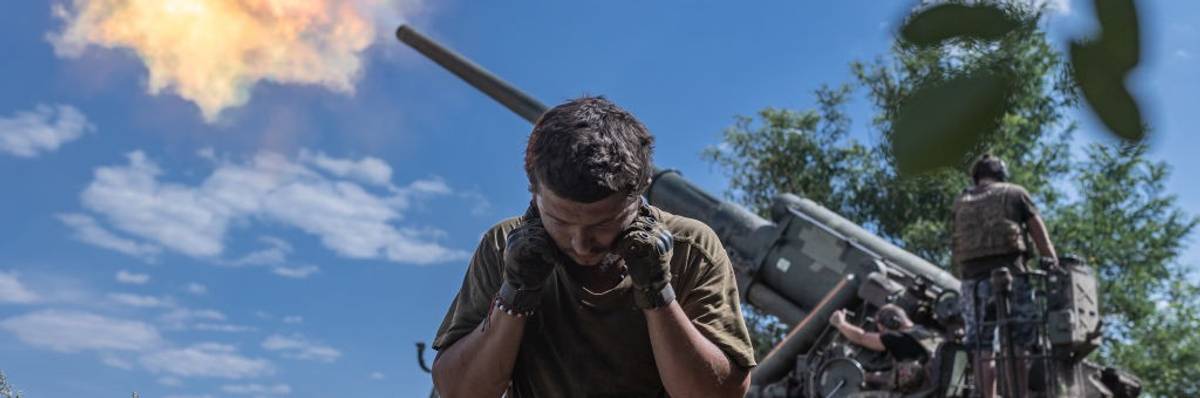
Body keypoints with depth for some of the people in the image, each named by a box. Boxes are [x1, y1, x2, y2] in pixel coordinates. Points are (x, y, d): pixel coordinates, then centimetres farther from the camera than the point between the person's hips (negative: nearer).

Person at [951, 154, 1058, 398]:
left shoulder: (960, 202, 23)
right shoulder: (1015, 193, 15)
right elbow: (1040, 235, 8)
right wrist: (1053, 266, 7)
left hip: (973, 275, 2)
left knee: (982, 349, 1)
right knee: (1020, 346, -2)